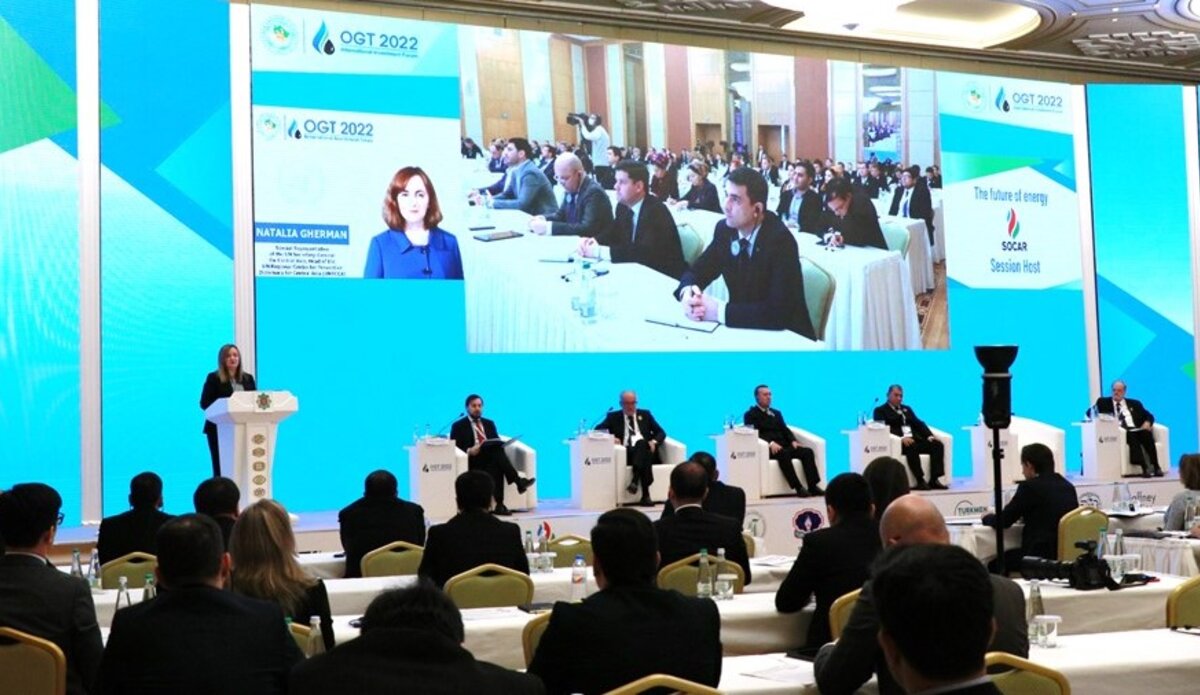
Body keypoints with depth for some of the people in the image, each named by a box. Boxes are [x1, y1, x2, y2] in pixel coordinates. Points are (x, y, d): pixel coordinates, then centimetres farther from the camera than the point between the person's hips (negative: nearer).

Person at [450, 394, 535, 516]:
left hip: (490, 459, 4)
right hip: (473, 462, -4)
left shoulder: (489, 423, 25)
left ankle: (499, 505, -43)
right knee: (497, 453, -35)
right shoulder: (458, 426, 10)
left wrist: (499, 445, -7)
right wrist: (469, 451, -19)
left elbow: (497, 443, 18)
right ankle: (518, 482, -43)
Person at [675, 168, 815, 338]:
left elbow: (779, 312, -30)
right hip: (743, 328, 6)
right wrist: (687, 292, -19)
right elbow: (696, 271, 4)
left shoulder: (780, 240, -22)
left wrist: (720, 311, -31)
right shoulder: (725, 229, -3)